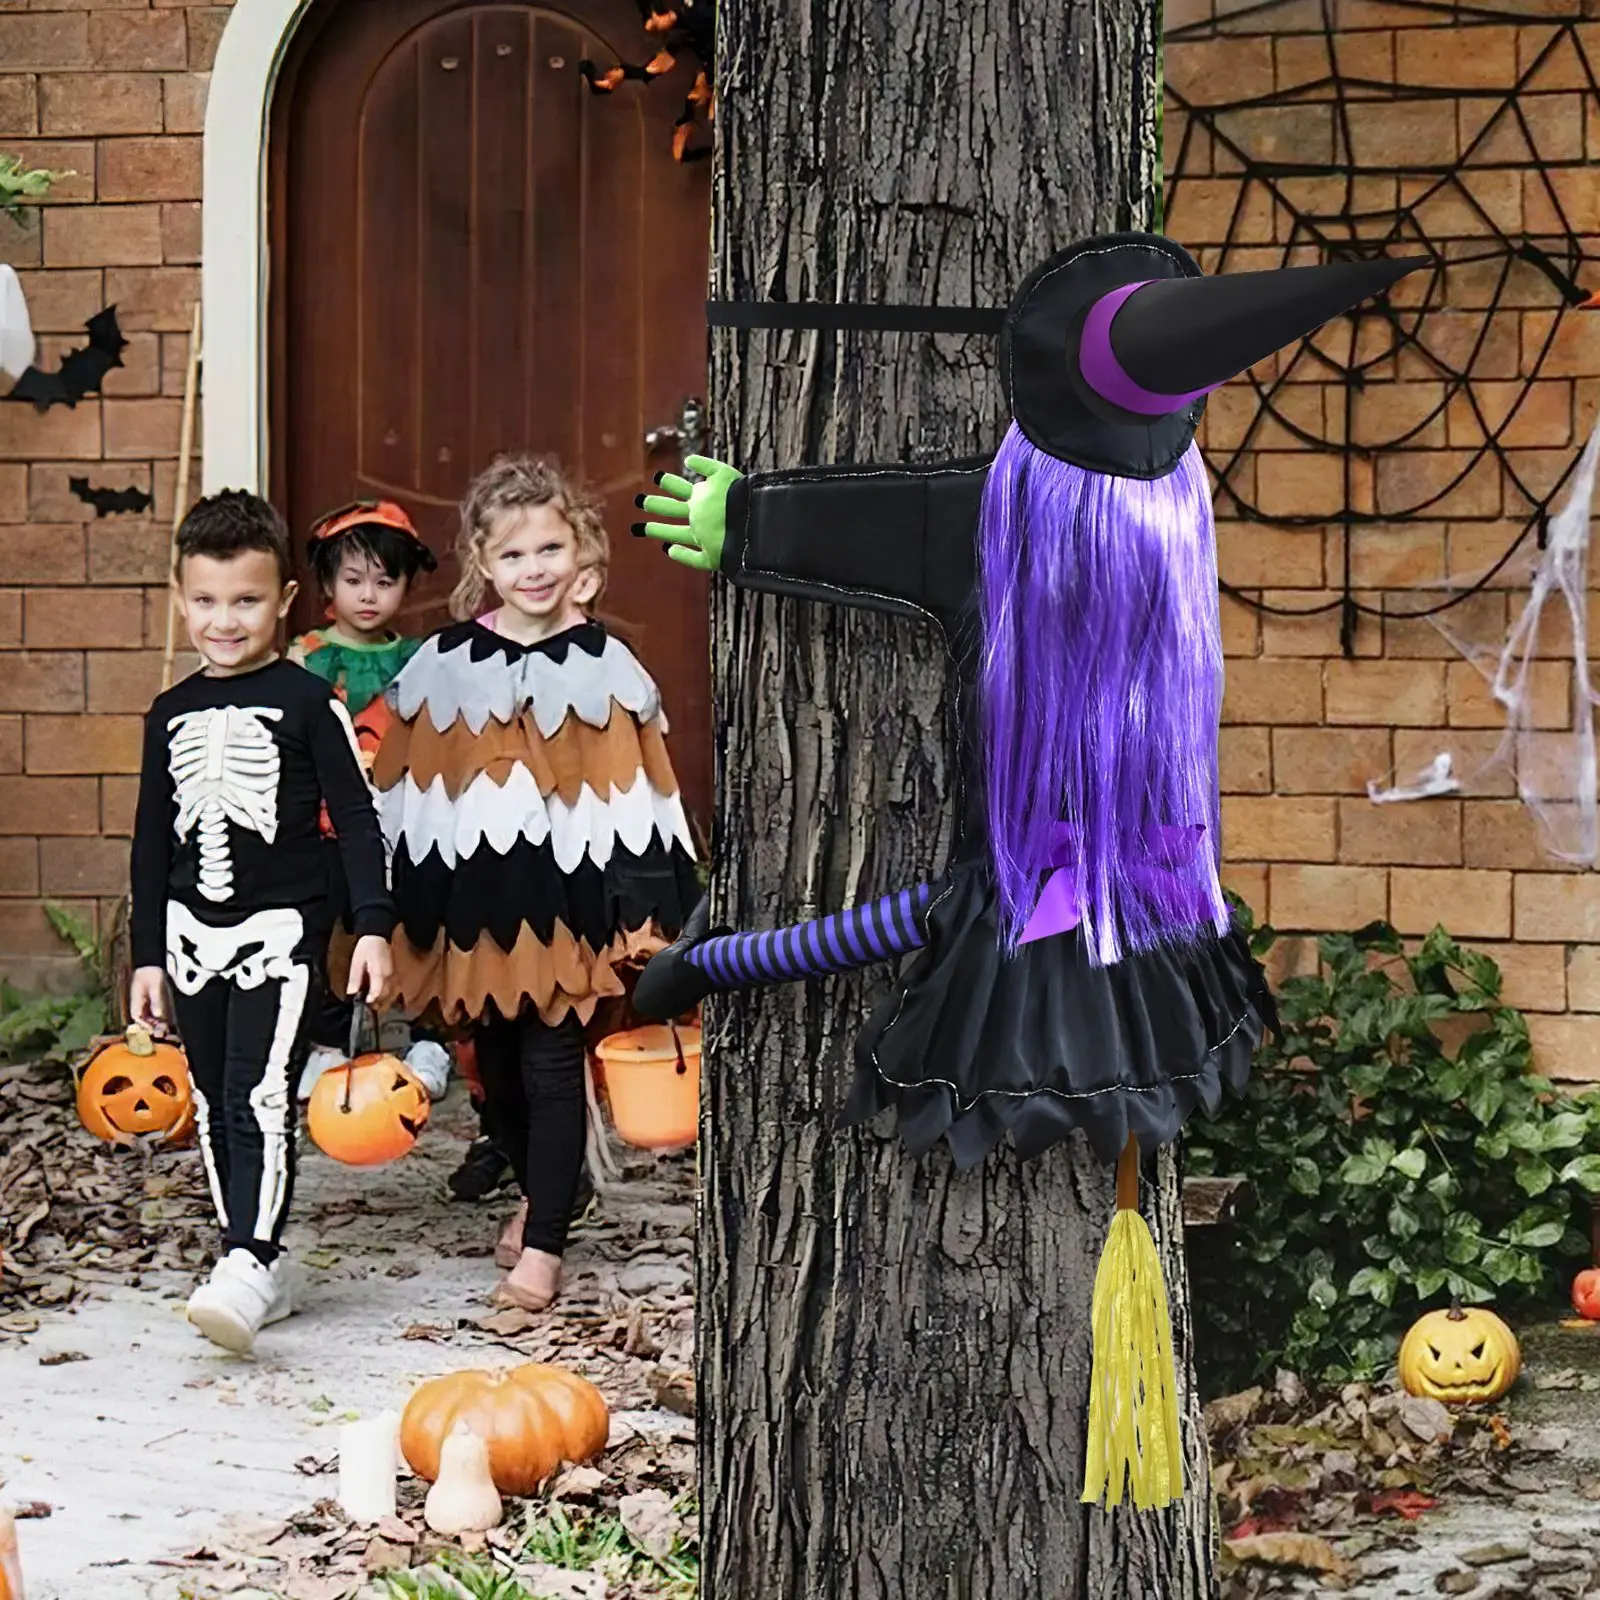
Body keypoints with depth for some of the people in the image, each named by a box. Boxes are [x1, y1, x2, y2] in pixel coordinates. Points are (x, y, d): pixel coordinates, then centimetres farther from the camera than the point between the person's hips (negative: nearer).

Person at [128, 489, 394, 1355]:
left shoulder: (307, 701, -4)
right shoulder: (170, 714, 10)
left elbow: (356, 818, -4)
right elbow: (152, 838, 15)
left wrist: (373, 925, -11)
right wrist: (146, 954, 14)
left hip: (281, 925, -6)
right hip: (193, 930, 6)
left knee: (260, 1097, -16)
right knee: (215, 1107, 10)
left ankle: (248, 1265, -23)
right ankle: (256, 1263, 19)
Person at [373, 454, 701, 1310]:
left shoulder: (604, 667, -3)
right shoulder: (443, 666, 1)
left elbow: (636, 793, -2)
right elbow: (402, 796, 7)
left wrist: (643, 910, -6)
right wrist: (400, 906, 6)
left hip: (566, 897, -3)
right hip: (473, 896, 3)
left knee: (552, 1068, -2)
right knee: (496, 1066, 14)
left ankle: (543, 1244, 5)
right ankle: (536, 1191, 37)